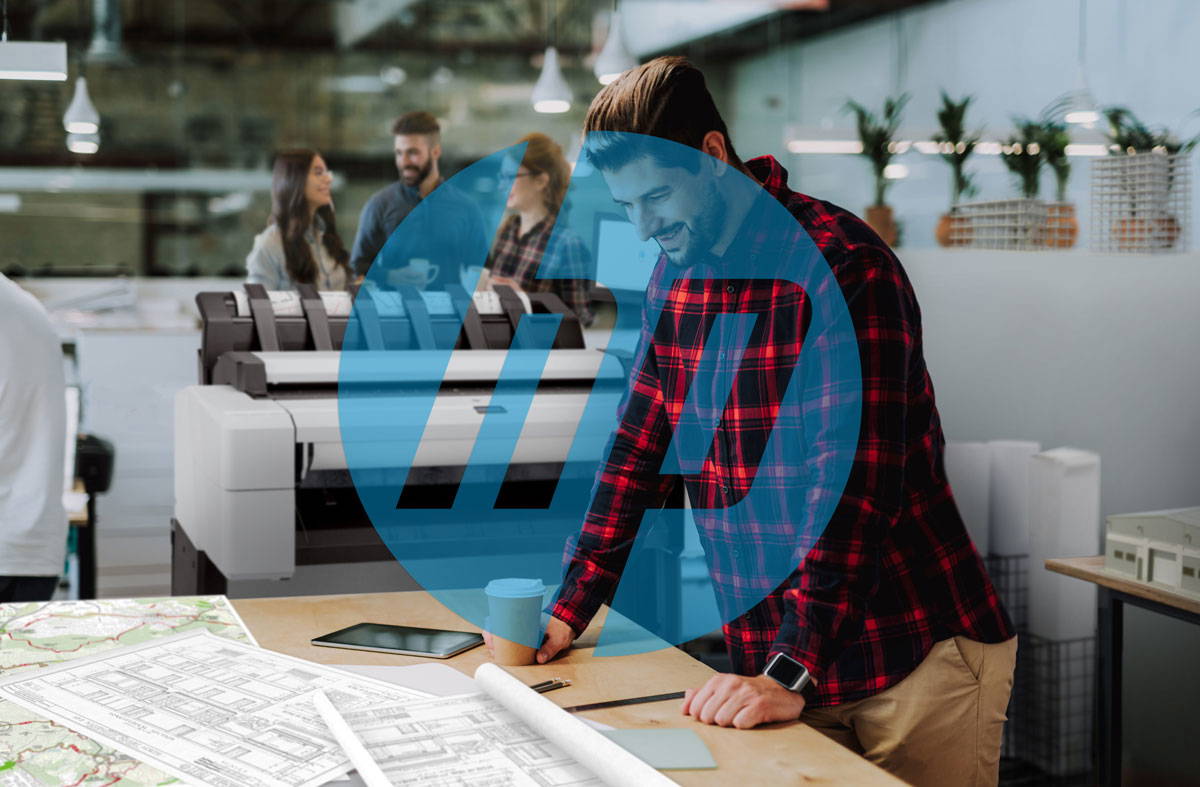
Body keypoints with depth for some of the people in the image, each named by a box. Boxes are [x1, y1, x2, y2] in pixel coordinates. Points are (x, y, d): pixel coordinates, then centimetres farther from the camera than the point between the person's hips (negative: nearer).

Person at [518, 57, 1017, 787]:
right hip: (777, 661, 6)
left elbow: (855, 481, -25)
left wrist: (792, 672, -29)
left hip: (916, 661, -6)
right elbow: (640, 447, 10)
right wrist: (570, 610, 4)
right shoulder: (676, 275, 6)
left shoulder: (844, 265, -18)